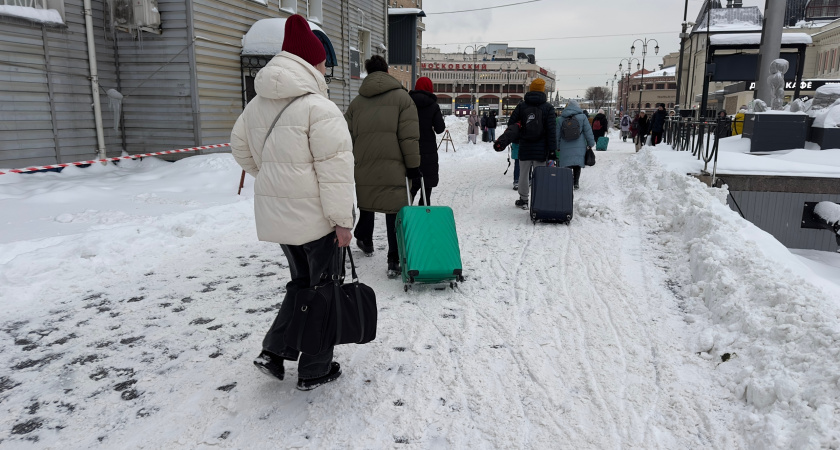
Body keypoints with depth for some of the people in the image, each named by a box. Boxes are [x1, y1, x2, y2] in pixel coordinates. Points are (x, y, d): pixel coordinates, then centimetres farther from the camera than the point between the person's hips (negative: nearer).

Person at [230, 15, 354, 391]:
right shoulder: (318, 108, -17)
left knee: (301, 281, 24)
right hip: (316, 216, -7)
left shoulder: (257, 105, 8)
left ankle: (274, 351, 19)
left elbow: (242, 151, 19)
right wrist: (342, 219, -16)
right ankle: (314, 372, 20)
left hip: (274, 214, 8)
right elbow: (334, 170, -20)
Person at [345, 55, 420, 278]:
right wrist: (413, 165, -2)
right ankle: (394, 261, -6)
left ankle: (365, 241, 41)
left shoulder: (357, 101, 13)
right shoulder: (402, 96, 2)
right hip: (391, 167, -4)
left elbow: (348, 136, 13)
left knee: (367, 203, 24)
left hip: (363, 166, 4)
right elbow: (409, 136, -5)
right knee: (394, 210, -3)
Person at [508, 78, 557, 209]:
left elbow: (511, 123, 5)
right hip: (541, 149, -1)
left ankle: (523, 200, 22)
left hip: (524, 148, 2)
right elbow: (552, 130, -6)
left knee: (524, 174, 12)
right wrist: (552, 149, -4)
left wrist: (517, 137, 22)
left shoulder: (521, 105, 2)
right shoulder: (548, 107, -3)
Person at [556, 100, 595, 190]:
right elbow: (588, 132, 1)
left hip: (565, 149, 0)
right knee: (577, 166, 12)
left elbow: (557, 135, 7)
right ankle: (576, 183, 14)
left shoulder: (560, 119, 5)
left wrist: (557, 147, 14)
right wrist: (591, 144, 9)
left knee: (567, 166, -2)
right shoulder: (582, 117, 1)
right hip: (579, 148, 0)